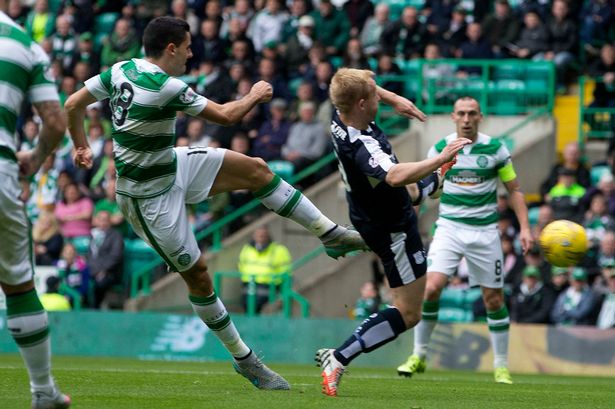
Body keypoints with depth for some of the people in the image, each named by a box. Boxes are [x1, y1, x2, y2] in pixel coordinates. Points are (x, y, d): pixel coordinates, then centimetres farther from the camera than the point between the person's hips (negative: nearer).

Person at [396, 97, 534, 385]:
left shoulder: (495, 149, -2)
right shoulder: (440, 149, 0)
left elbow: (514, 190, 5)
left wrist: (524, 227, -5)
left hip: (485, 231, 0)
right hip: (449, 228, 0)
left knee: (493, 299, 3)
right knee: (431, 287, -19)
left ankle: (501, 367, 17)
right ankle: (419, 356, -5)